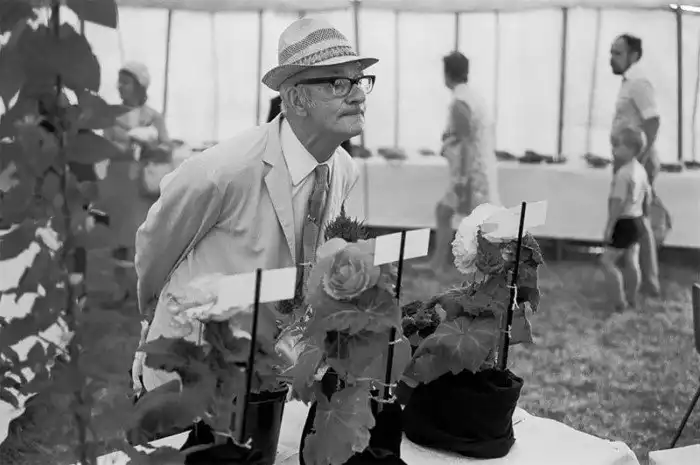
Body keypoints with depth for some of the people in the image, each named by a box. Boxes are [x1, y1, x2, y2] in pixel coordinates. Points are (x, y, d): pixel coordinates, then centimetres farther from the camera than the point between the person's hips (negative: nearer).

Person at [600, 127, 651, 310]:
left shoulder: (623, 173, -22)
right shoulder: (640, 169, 6)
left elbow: (618, 203, -25)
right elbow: (647, 197, 15)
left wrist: (609, 227, -20)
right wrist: (642, 216, 26)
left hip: (624, 223, -9)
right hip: (637, 221, 9)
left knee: (607, 261, 0)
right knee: (632, 262, 15)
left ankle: (620, 300, 0)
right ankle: (632, 298, 24)